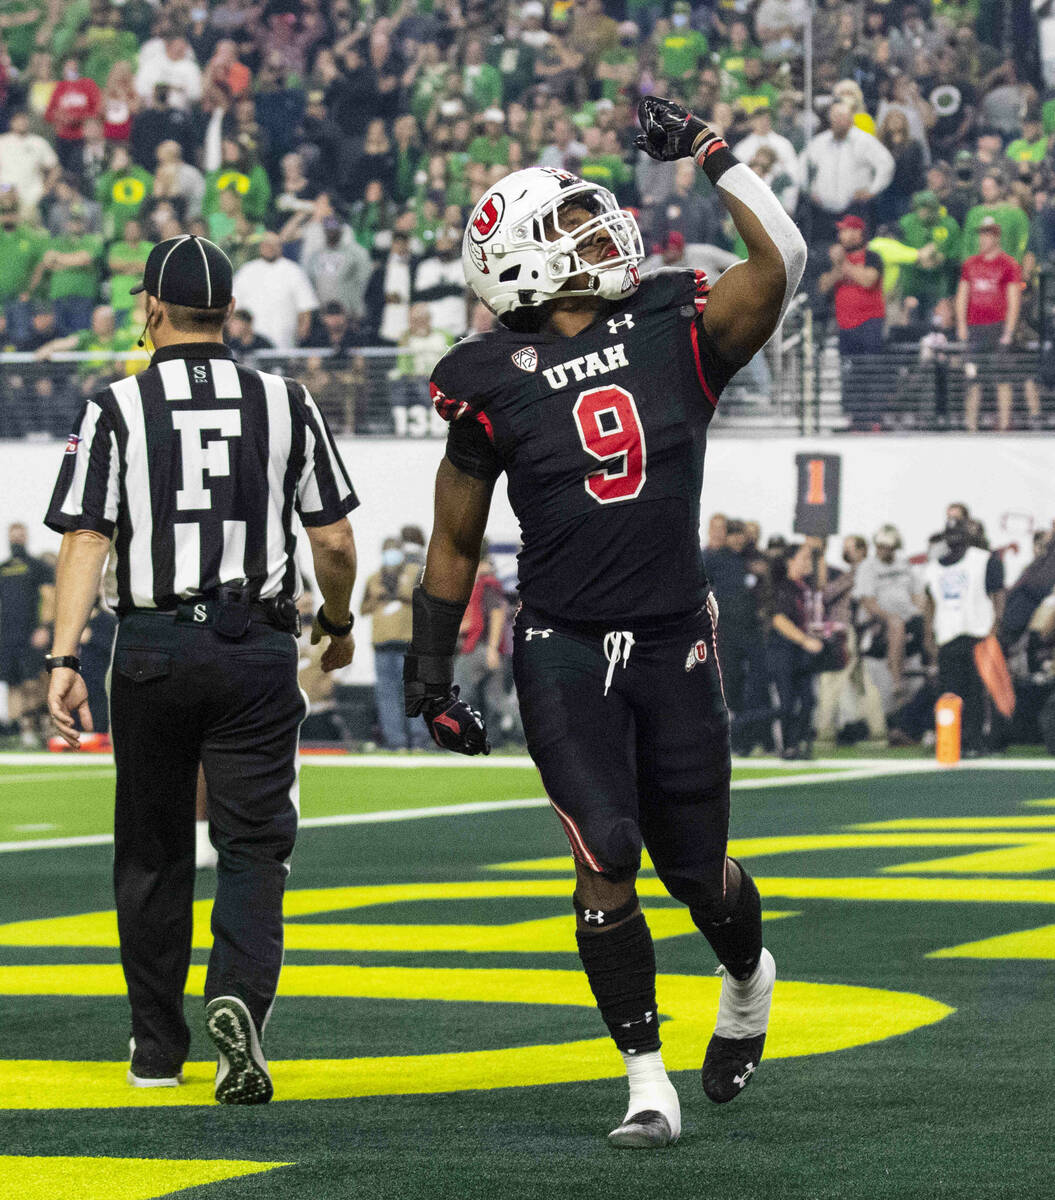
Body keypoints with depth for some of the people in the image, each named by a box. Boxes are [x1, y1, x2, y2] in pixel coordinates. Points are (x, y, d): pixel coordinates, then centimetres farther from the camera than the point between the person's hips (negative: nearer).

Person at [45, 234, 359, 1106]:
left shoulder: (117, 410, -1)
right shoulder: (285, 404, 3)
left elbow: (87, 541, -8)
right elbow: (335, 542, 4)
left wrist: (65, 658, -10)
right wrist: (338, 624, 21)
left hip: (153, 646, 0)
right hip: (257, 645, 0)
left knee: (154, 851, 12)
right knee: (254, 844, 2)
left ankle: (158, 1045, 19)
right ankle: (241, 995, -24)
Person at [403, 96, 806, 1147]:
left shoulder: (675, 332, 1)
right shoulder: (494, 383, -3)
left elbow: (781, 263, -15)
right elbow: (454, 545, 7)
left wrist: (708, 150, -11)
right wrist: (429, 675, 6)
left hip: (673, 643, 2)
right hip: (562, 650, -2)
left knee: (696, 871, 10)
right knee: (606, 856, -14)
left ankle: (747, 979, 45)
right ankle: (647, 1080, -2)